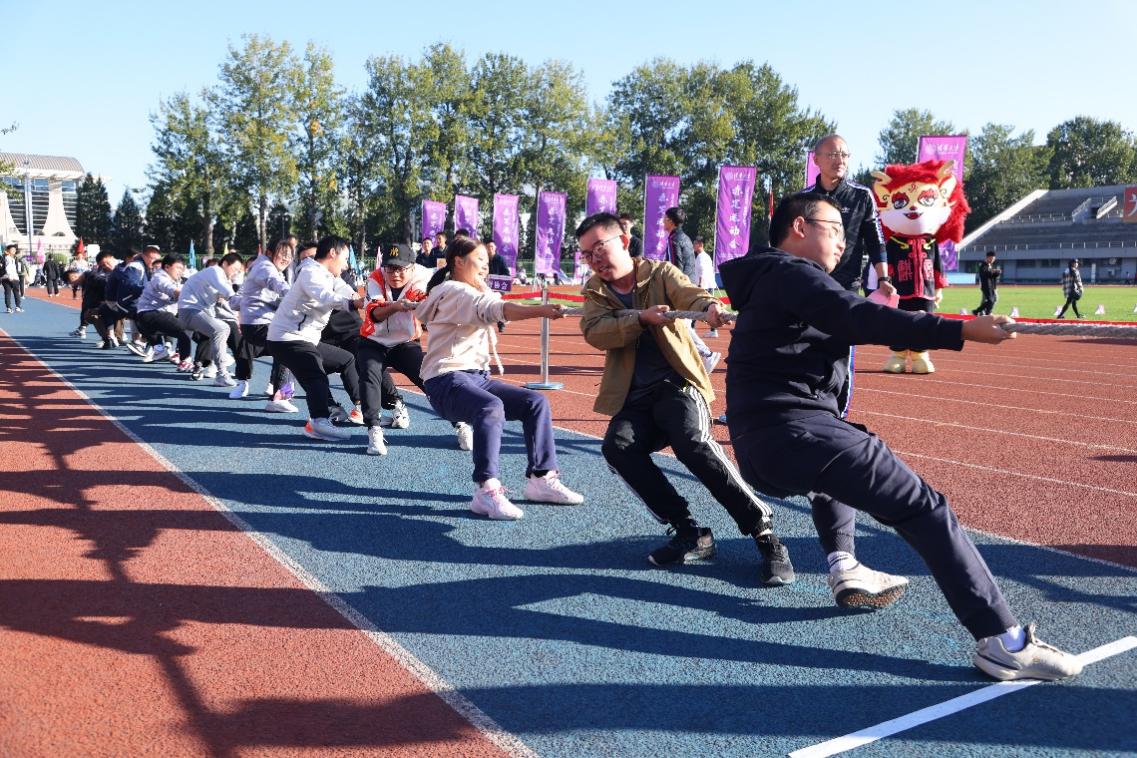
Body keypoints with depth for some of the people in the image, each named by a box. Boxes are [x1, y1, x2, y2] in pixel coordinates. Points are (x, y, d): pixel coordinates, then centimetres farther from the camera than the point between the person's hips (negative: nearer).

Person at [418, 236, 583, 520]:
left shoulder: (471, 293, 22)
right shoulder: (453, 291, -11)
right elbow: (497, 309, -29)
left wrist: (481, 284, 12)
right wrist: (541, 310, -39)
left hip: (478, 377, 10)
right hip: (446, 381, -10)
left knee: (536, 402, -2)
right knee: (491, 407, -38)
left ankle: (541, 478, 1)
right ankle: (487, 491, -41)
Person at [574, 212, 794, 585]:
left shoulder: (660, 272, 5)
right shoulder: (596, 292, 12)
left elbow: (687, 292, -18)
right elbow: (594, 333, -7)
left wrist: (709, 306, -41)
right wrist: (642, 318, -22)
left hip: (676, 385, -3)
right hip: (633, 399, 3)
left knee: (694, 443, -31)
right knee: (617, 446, -27)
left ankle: (765, 534, -20)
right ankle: (690, 534, -17)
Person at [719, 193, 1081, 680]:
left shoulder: (766, 281, 26)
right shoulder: (792, 273, -5)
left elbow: (847, 324, 21)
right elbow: (862, 320, -20)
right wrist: (960, 331, -23)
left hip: (758, 449, 10)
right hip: (796, 432, -10)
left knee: (848, 450, 40)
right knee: (924, 507, -9)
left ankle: (843, 564, 27)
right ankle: (1002, 641, -10)